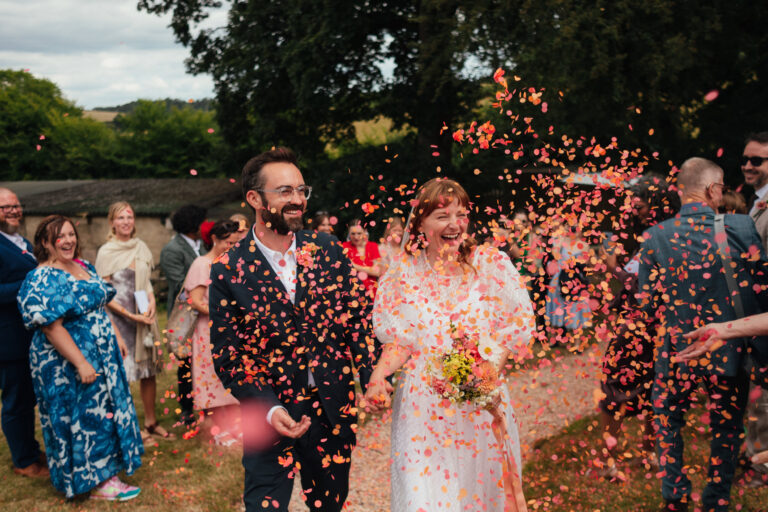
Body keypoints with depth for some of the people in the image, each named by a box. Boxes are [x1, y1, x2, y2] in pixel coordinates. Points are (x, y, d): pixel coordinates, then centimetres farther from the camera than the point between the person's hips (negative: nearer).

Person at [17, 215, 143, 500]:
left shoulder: (84, 267, 8)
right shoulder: (42, 280, -18)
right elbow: (51, 327, -23)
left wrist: (116, 337, 12)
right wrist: (81, 363, -25)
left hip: (102, 356, 8)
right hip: (69, 364, -8)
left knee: (105, 410, 15)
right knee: (85, 416, 0)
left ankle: (105, 472, 30)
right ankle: (97, 483, 13)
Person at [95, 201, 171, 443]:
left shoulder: (141, 247, 8)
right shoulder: (106, 252, -7)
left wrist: (152, 303, -3)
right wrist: (129, 315, -15)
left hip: (145, 317, 5)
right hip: (119, 319, -5)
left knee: (149, 369, 9)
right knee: (123, 372, -1)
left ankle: (151, 421, 21)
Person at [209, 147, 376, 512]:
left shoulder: (328, 250, -1)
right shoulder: (228, 272, -9)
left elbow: (356, 317, 2)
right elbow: (226, 354, -7)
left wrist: (373, 380, -6)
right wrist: (268, 410, -18)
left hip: (333, 410, 3)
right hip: (269, 414, -3)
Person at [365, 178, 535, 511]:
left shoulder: (492, 264, -3)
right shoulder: (404, 274, 0)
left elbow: (518, 325, -1)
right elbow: (399, 341, 4)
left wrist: (490, 367, -16)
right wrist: (378, 375, -13)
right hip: (423, 406, 0)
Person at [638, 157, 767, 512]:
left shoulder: (655, 236, -9)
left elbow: (646, 303, -3)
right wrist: (737, 326, 12)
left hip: (675, 351, 1)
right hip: (730, 351, -1)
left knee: (667, 422, 22)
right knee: (726, 431, 17)